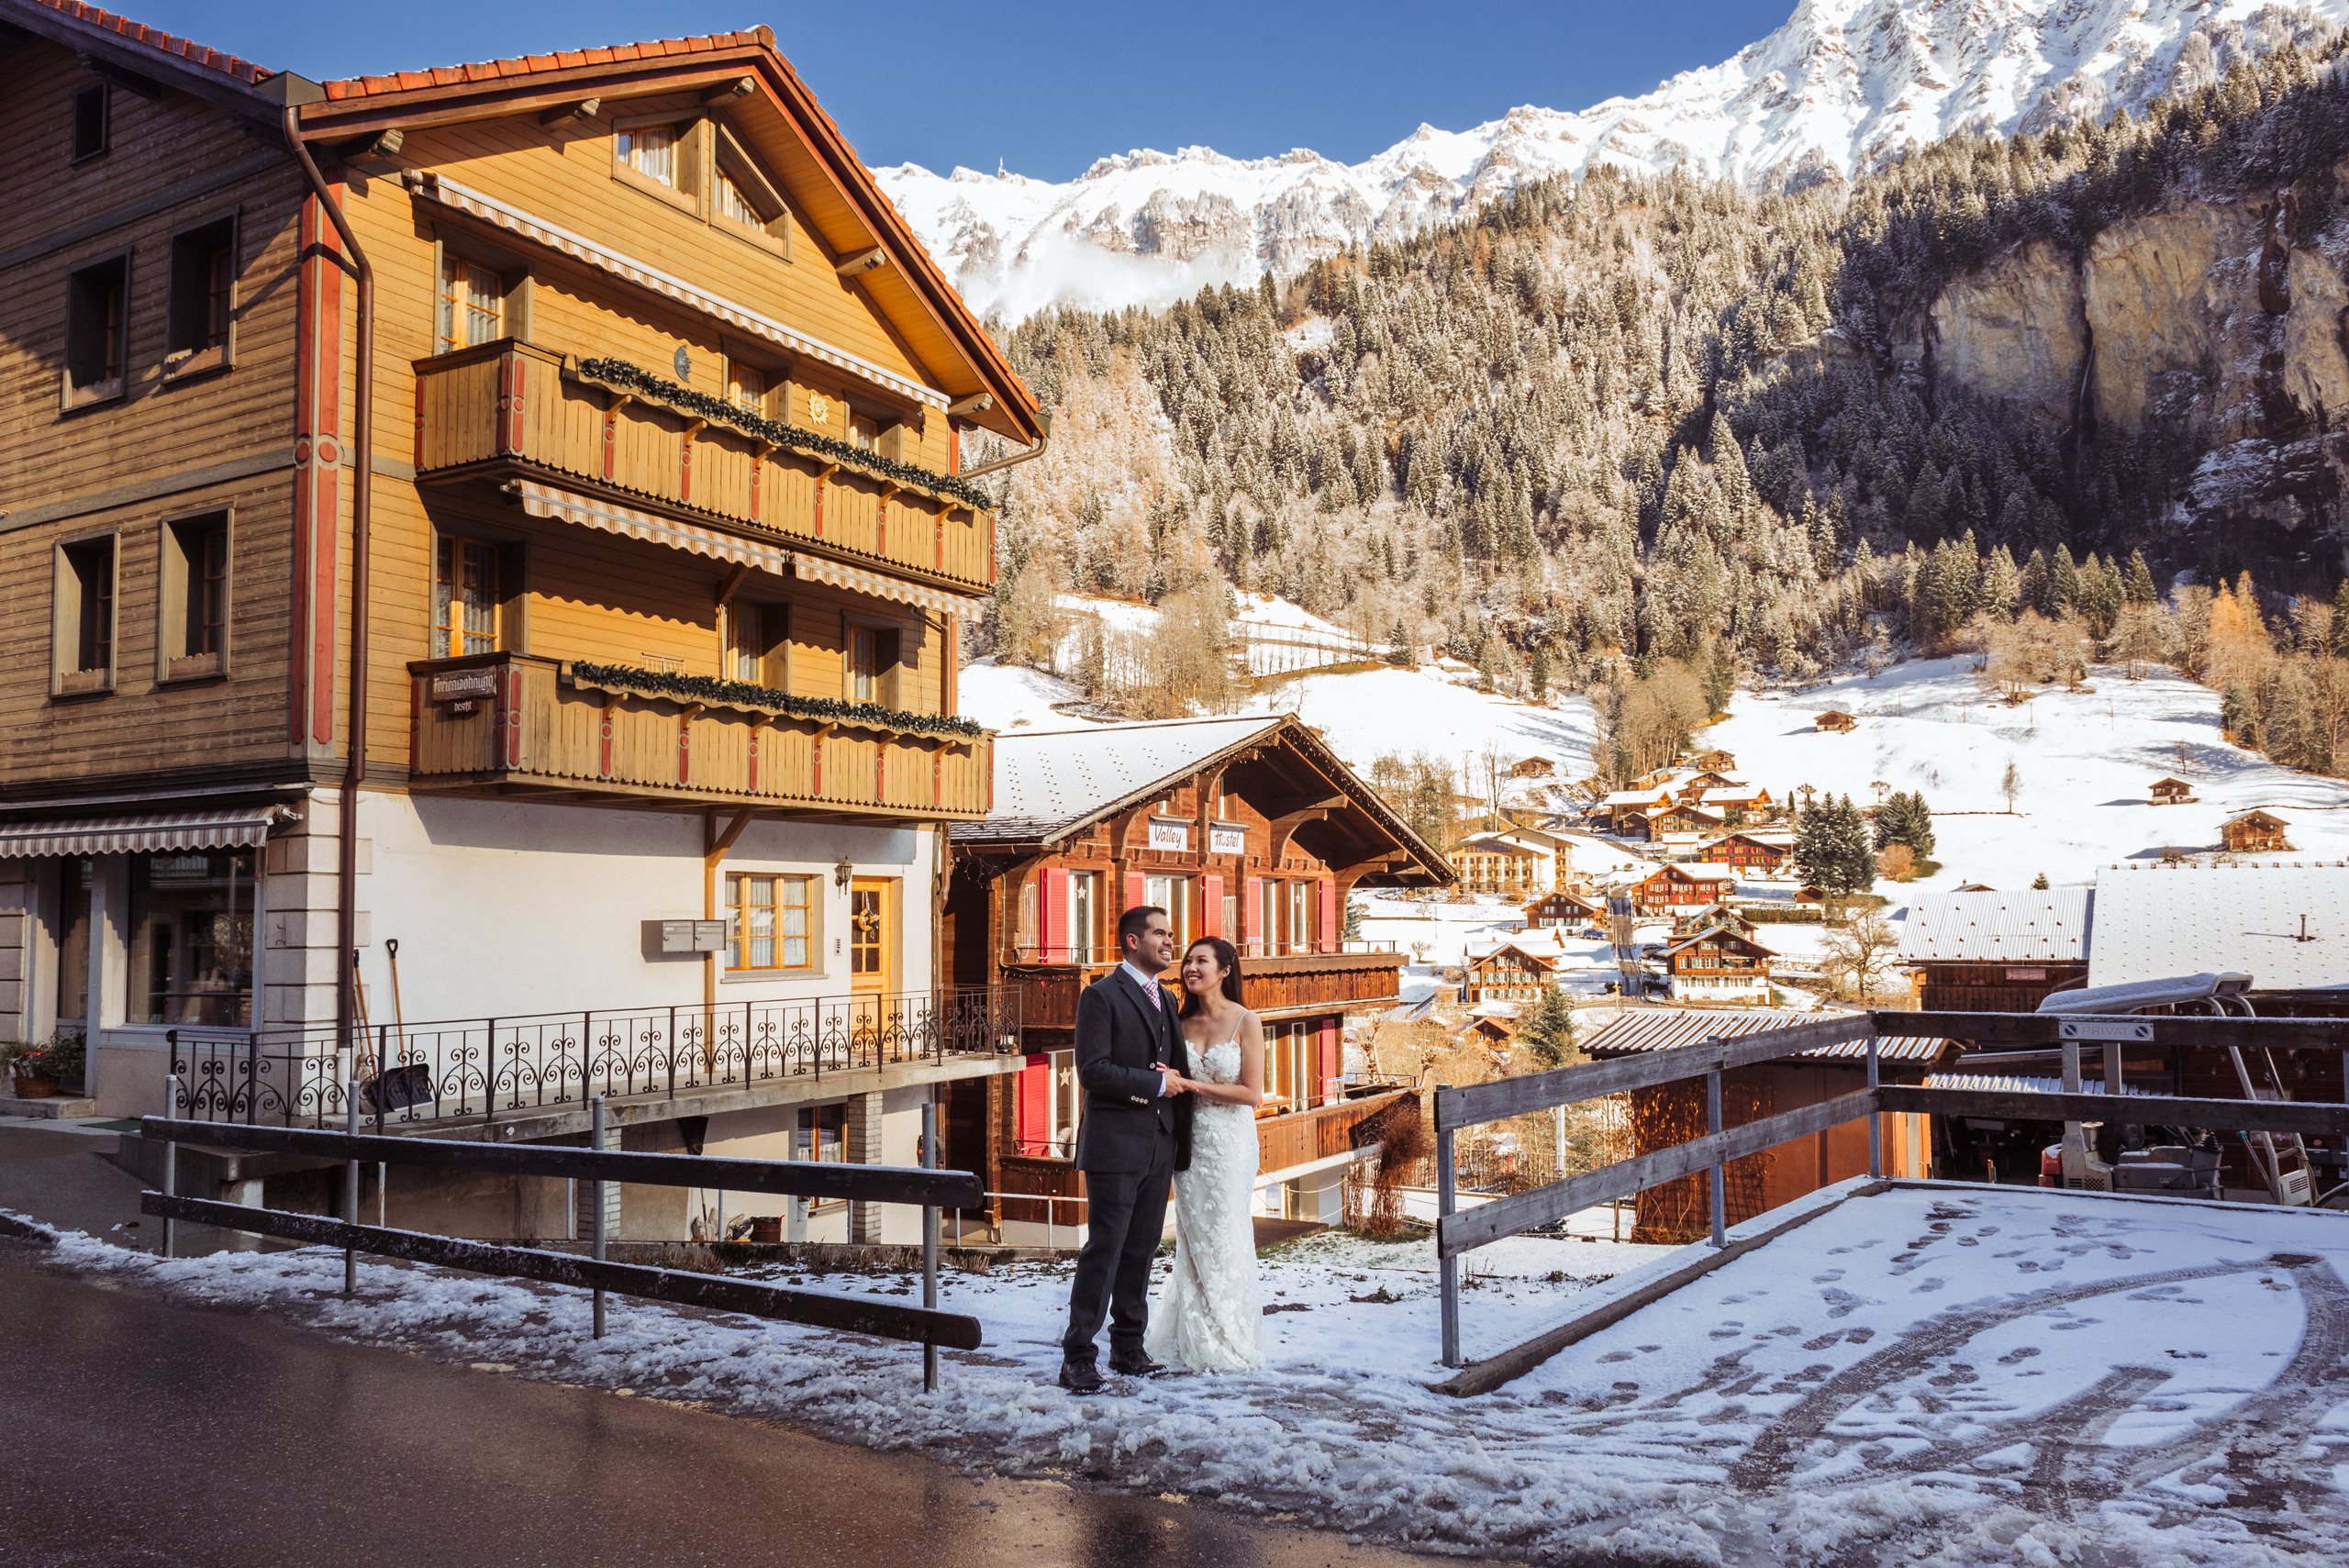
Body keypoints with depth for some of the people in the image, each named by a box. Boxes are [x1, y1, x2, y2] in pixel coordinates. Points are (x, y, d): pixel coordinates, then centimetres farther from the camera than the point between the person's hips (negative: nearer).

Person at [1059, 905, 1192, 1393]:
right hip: (1115, 1146, -7)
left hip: (1159, 1147, 7)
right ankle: (1077, 1358, 0)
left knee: (1141, 1252, 12)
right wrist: (1155, 1083, -12)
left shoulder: (1167, 1000, 17)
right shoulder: (1101, 996, -6)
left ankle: (1128, 1348, 22)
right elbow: (1092, 1069, -15)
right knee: (1104, 1252, -7)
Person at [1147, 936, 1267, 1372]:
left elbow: (1252, 1093, -12)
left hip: (1230, 1142, -4)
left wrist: (1192, 1085, -14)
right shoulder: (1183, 1023, 7)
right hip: (1189, 1140, 4)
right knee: (1192, 1239, 8)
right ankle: (1194, 1340, 20)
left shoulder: (1246, 1022, -7)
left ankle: (1229, 1344, 16)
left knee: (1225, 1239, 3)